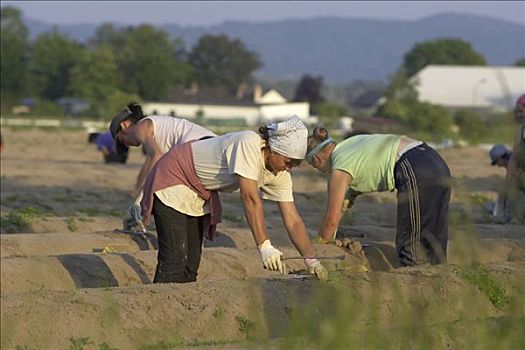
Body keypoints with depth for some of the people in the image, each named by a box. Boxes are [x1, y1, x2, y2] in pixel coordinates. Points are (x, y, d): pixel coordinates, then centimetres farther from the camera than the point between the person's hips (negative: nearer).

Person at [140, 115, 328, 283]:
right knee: (174, 260, -17)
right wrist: (265, 247, -41)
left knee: (191, 262, 3)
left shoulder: (280, 175, -9)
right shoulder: (248, 144, -33)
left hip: (200, 196, 8)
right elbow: (250, 198, -37)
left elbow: (293, 221, -9)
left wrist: (311, 260, -22)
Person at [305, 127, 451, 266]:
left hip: (417, 174, -9)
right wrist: (350, 195, 26)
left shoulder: (339, 171, -1)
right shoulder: (351, 142, 22)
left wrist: (320, 243, 19)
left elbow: (331, 219, 3)